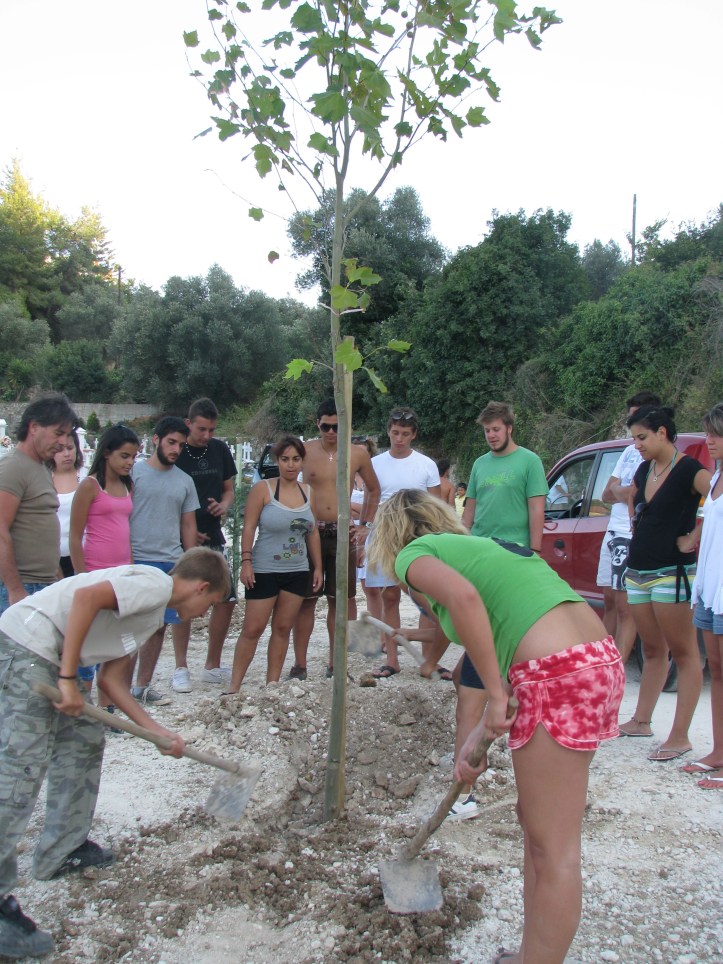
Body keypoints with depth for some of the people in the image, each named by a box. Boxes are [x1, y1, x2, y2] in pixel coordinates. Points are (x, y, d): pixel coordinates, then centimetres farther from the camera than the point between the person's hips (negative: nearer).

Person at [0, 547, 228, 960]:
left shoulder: (155, 612, 18)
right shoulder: (156, 584, -11)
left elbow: (112, 679, 17)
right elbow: (87, 595, -26)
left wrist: (159, 732, 15)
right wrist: (69, 679, -23)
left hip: (48, 658, 11)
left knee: (85, 739, 17)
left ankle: (62, 851, 30)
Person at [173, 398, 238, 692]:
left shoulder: (220, 450, 6)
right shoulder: (174, 453, -8)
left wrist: (223, 505, -7)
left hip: (212, 537, 5)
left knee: (227, 599, 3)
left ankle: (212, 667, 18)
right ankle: (181, 669, 14)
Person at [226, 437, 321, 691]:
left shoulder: (308, 492, 9)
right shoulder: (263, 489, -5)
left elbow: (313, 533, 14)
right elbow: (249, 528, -8)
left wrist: (317, 567, 12)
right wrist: (246, 561, -16)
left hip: (298, 572, 5)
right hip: (264, 571, -5)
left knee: (283, 628, 8)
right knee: (253, 629, -3)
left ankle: (272, 684, 18)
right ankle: (234, 686, 7)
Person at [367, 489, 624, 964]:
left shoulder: (414, 553, 4)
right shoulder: (476, 546, 27)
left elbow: (463, 596, -20)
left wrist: (496, 696, -13)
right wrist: (481, 734, 21)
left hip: (558, 672, -9)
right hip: (601, 657, 9)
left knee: (552, 850, 2)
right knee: (537, 822, 21)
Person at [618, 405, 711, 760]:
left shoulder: (689, 470, -12)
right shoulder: (644, 469, 11)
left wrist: (693, 539, -18)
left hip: (671, 573, -8)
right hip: (638, 570, 8)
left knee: (683, 653, 1)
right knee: (652, 650, 16)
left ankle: (680, 737, 5)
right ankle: (641, 721, 25)